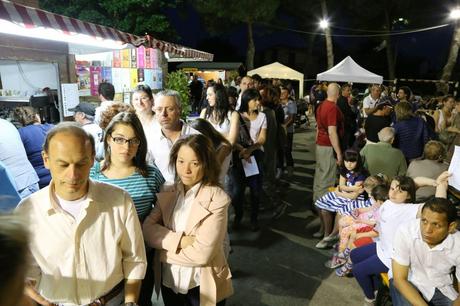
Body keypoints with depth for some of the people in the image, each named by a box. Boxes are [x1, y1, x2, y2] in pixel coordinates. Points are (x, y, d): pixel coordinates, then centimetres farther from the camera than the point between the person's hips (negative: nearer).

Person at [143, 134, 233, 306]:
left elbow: (202, 253, -23)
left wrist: (164, 251, -12)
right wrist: (180, 240, -23)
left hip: (202, 285, -4)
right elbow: (147, 229, -9)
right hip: (168, 280, 4)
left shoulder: (217, 199, -19)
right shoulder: (168, 193, -2)